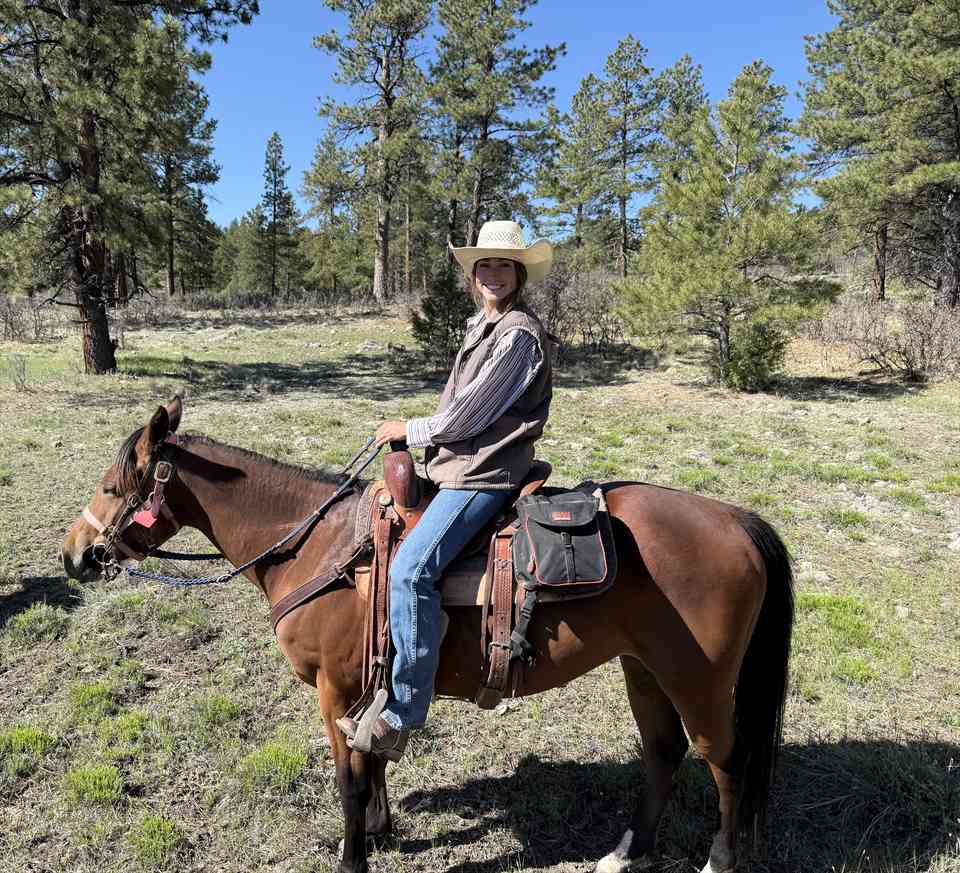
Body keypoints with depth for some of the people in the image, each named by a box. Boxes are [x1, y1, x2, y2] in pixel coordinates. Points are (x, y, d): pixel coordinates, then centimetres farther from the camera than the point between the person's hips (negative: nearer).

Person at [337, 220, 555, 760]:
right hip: (458, 463, 11)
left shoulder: (519, 334, -14)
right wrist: (423, 438, 9)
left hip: (485, 473, -11)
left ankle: (403, 715, -14)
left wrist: (409, 430, -5)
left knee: (411, 568, -25)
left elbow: (468, 414, -17)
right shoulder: (484, 327, 17)